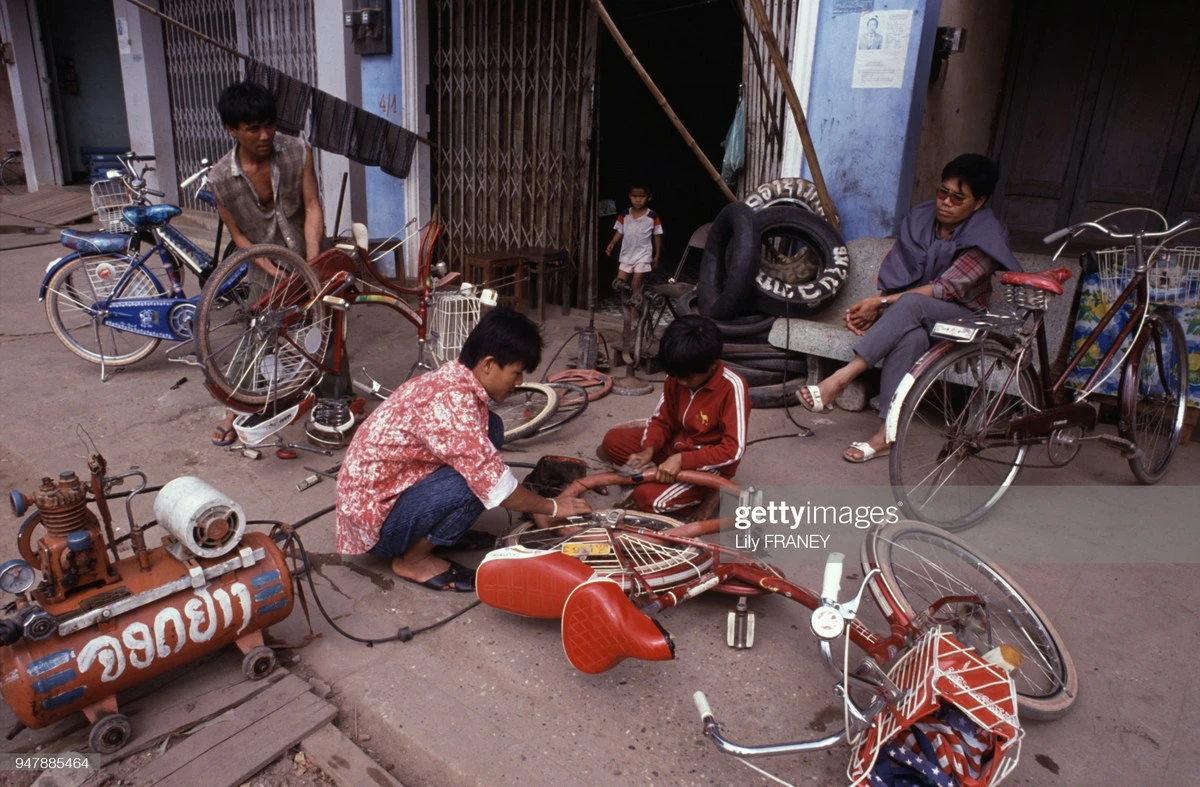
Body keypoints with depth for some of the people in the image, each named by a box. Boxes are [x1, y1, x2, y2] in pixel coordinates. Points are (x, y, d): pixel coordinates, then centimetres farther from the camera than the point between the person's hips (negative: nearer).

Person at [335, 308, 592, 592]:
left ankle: (435, 531, 9)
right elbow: (494, 485, -26)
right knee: (478, 480, -28)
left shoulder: (454, 380, 0)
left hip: (390, 487, 9)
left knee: (490, 430, 1)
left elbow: (486, 457, 13)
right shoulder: (449, 400, -29)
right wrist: (551, 507, -9)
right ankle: (412, 559, -4)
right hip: (375, 519, -9)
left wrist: (535, 507, 12)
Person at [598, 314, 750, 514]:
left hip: (710, 466, -7)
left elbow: (733, 450, -28)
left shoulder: (732, 387, -27)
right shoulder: (677, 376, -8)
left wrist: (681, 460, -31)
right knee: (613, 441, -4)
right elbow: (662, 419, 2)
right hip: (675, 447, 7)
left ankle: (709, 493, -2)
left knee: (647, 497, -25)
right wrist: (648, 450, -18)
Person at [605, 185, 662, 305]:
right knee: (618, 284, -5)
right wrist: (612, 244, -11)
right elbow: (619, 232, 6)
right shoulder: (624, 215, -2)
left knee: (636, 287, -3)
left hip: (643, 256, -3)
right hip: (626, 255, 3)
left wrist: (657, 256, 3)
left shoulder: (653, 217, -8)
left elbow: (657, 236, 1)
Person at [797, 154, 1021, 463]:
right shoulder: (921, 217, 0)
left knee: (910, 303, -37)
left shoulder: (987, 237, -13)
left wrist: (883, 303, -28)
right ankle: (888, 433, -42)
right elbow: (895, 276, -2)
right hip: (914, 314, 3)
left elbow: (947, 288, -22)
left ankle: (839, 380, -44)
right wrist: (872, 306, -22)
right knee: (911, 336, -37)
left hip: (961, 317, -3)